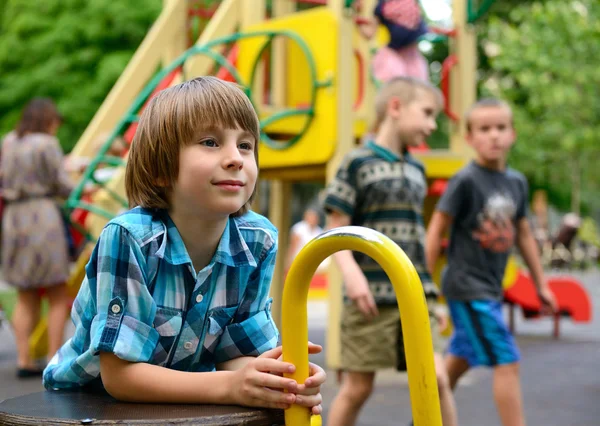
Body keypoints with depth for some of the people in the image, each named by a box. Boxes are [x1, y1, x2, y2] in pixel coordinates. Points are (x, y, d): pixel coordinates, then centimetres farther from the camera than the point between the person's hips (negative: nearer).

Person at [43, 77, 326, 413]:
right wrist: (229, 386, -32)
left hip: (184, 403, 5)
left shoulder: (259, 242, -10)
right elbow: (118, 374, -22)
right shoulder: (127, 238, -23)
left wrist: (282, 379, -26)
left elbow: (236, 355, -5)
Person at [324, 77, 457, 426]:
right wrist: (352, 272, -22)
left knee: (436, 378, -6)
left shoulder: (416, 169, 14)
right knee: (358, 387, 3)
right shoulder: (358, 163, -4)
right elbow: (336, 229, -6)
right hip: (372, 297, -5)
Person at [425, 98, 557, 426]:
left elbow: (523, 235, 15)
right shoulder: (465, 181, -15)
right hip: (467, 288, -7)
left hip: (490, 288, 7)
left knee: (458, 361, 18)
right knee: (507, 362, -9)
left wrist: (541, 285, 17)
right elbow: (436, 230, -11)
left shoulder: (517, 182, 5)